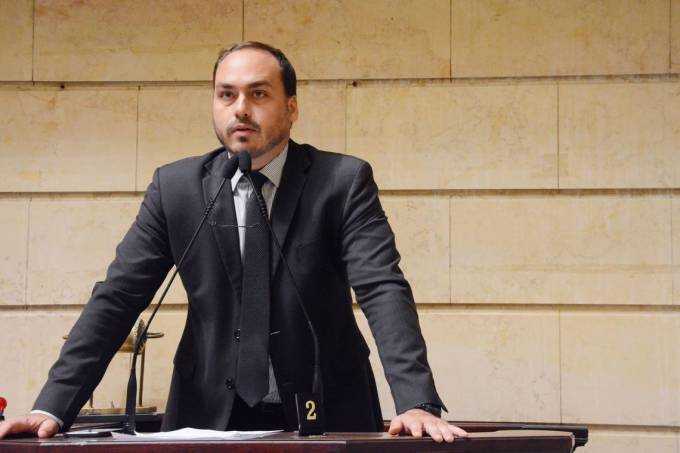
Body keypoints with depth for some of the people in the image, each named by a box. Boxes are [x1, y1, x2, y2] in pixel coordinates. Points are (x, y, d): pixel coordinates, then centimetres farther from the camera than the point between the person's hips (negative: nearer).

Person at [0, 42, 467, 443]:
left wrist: (418, 403, -30)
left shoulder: (344, 181, -4)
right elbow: (117, 297, -1)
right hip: (210, 414, 1)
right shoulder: (175, 186, 1)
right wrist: (52, 407, -13)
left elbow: (384, 291, -15)